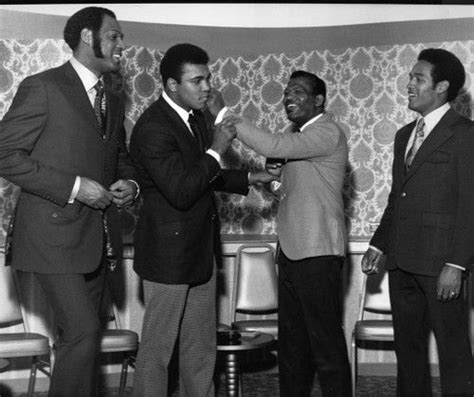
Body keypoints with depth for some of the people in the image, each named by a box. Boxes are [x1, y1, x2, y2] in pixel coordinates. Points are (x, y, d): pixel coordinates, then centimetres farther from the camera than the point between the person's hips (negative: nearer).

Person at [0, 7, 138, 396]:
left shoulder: (113, 100, 15)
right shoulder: (42, 87, -9)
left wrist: (129, 183, 3)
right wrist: (73, 187, -20)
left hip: (97, 237, 7)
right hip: (54, 234, -7)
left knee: (80, 333, 13)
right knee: (84, 331, -13)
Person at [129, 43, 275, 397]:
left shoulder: (198, 116, 8)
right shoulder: (153, 128, -20)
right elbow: (181, 192, -27)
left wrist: (248, 178, 13)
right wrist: (217, 150, -20)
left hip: (202, 251, 9)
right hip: (170, 253, -9)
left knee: (201, 347, 17)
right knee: (158, 348, 4)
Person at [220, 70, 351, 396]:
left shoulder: (328, 132, -12)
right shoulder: (298, 134, 17)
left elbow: (275, 146, -25)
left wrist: (233, 121, -16)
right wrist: (276, 171, 4)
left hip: (318, 253, -9)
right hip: (291, 249, 9)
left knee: (326, 343, -4)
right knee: (292, 342, 15)